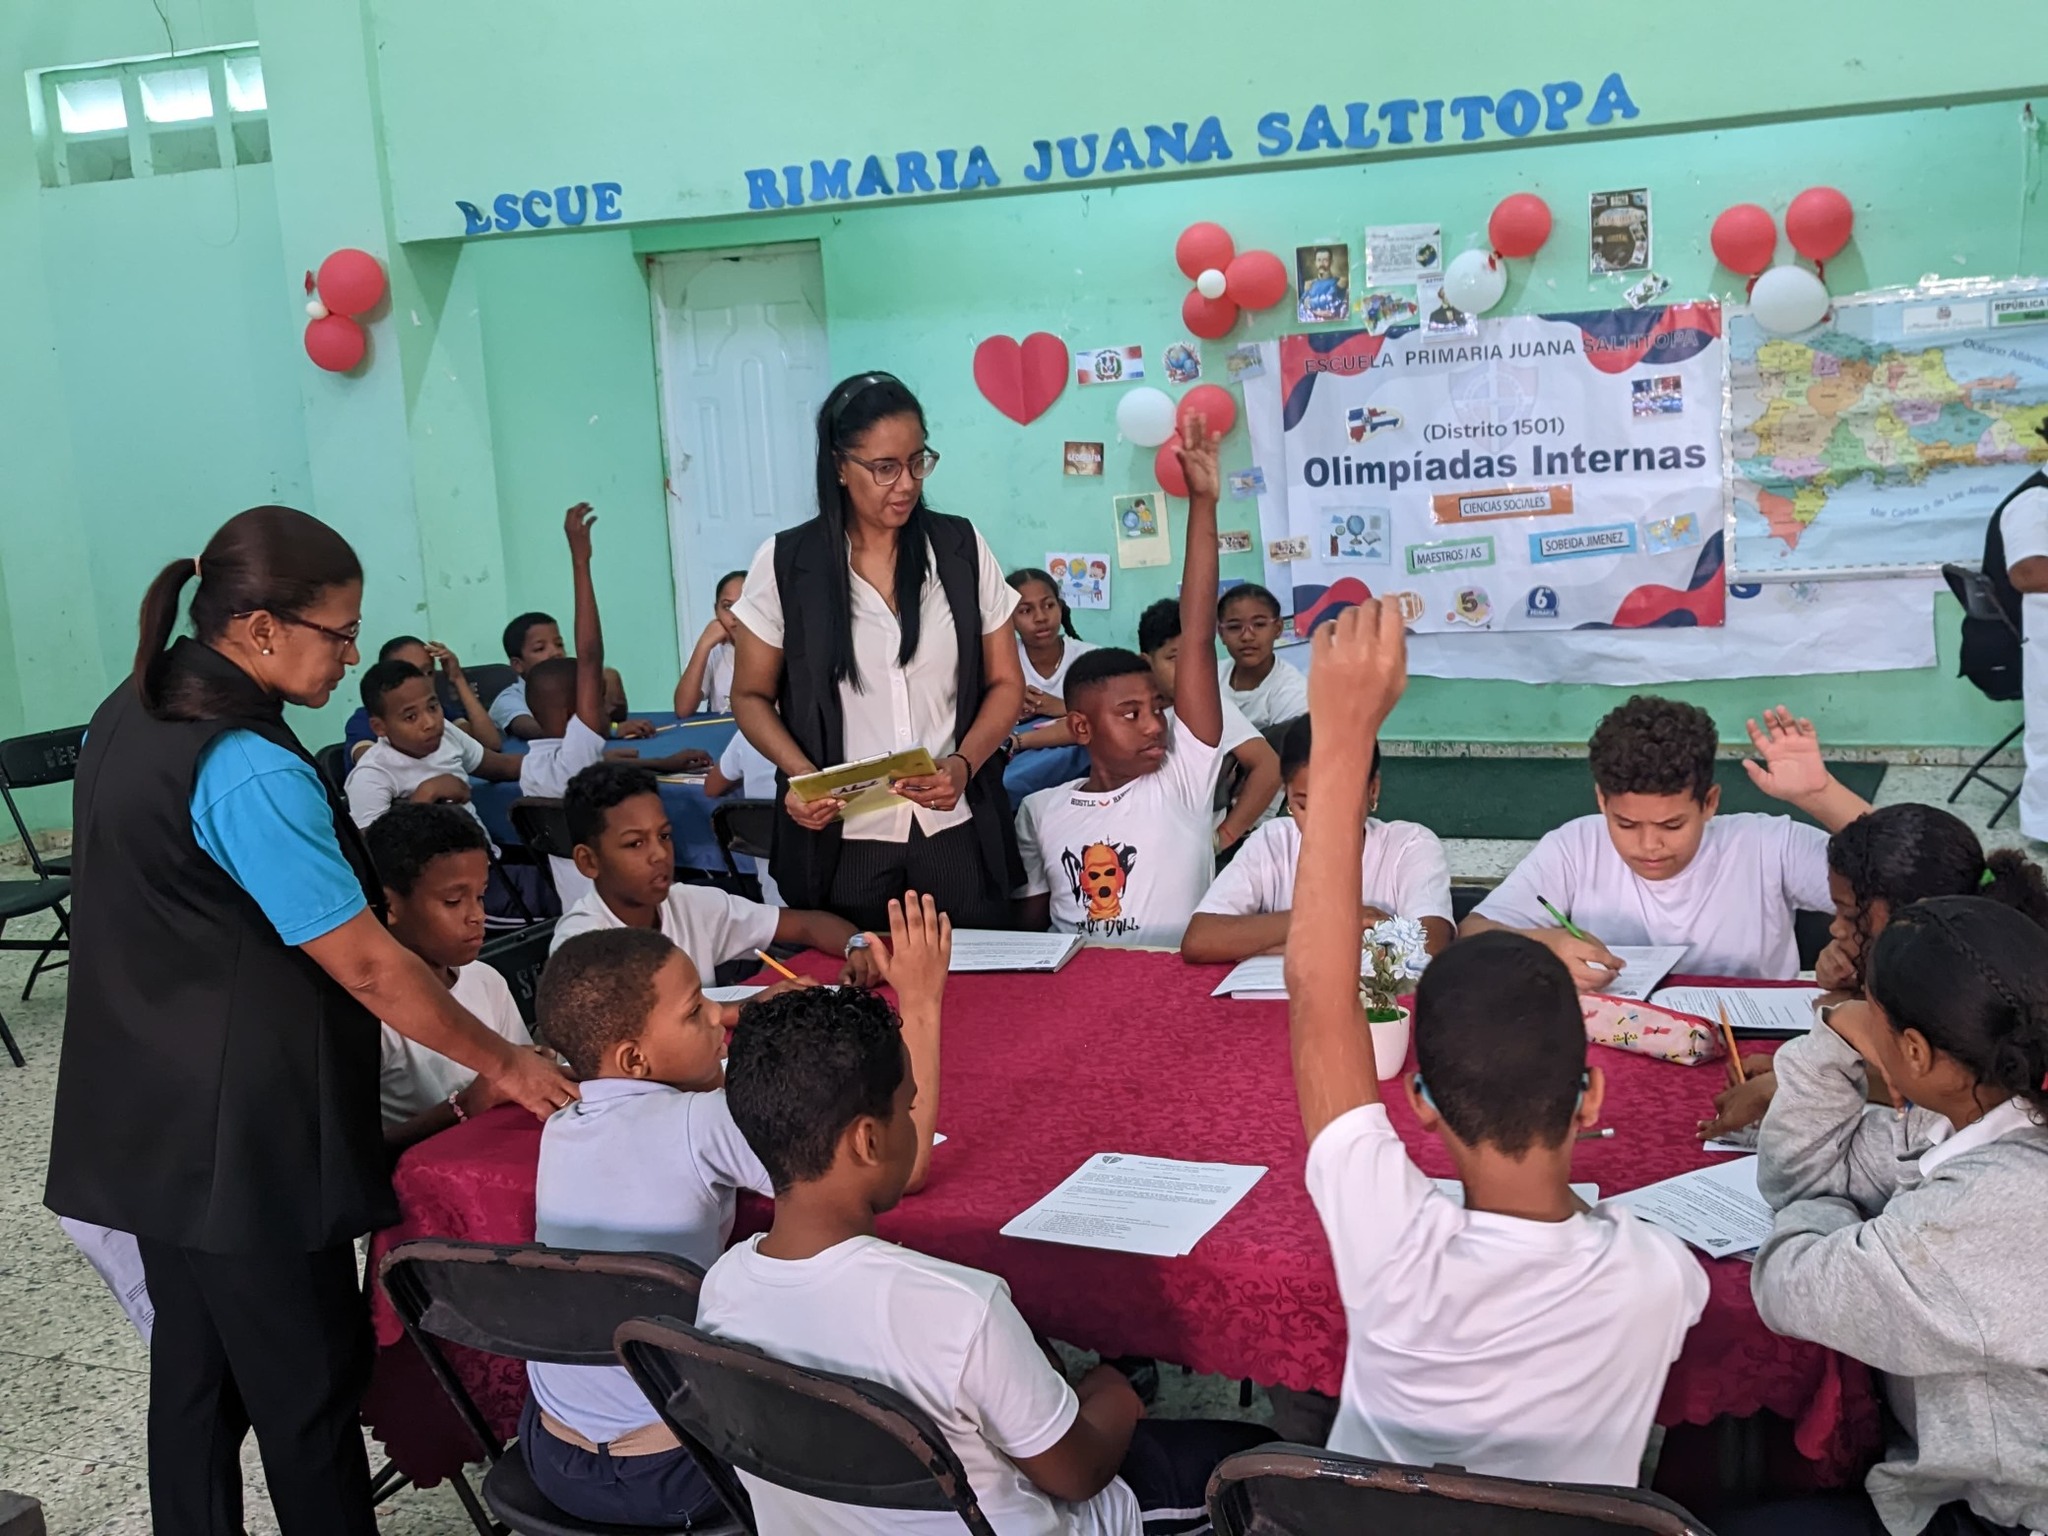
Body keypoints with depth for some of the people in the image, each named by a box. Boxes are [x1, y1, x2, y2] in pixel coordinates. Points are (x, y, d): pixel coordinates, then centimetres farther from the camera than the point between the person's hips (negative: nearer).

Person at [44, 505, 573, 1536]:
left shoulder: (126, 717, 5)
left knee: (196, 1367, 19)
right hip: (246, 1136, -9)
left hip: (150, 1120, 9)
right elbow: (366, 966, -22)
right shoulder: (249, 773, -24)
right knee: (309, 1384, 5)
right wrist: (506, 1065, -12)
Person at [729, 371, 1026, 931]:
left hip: (957, 833, 1)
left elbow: (1005, 682, 7)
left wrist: (964, 764, -12)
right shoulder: (785, 564, -2)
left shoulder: (962, 549, 2)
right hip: (841, 842, -1)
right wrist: (802, 774, -13)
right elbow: (752, 696, 6)